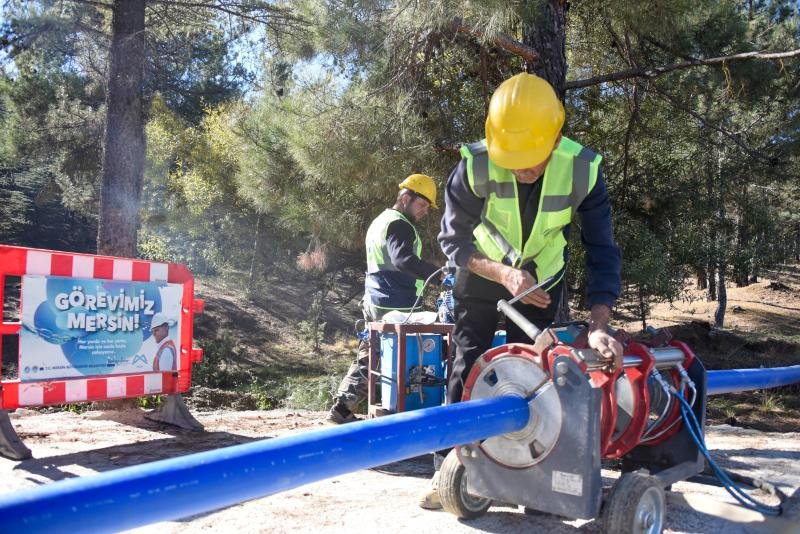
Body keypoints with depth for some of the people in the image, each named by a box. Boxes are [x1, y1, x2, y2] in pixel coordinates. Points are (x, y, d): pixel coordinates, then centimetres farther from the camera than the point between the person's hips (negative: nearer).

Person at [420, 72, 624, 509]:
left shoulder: (582, 169, -29)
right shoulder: (475, 166, -32)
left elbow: (602, 250, -26)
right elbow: (453, 240, -20)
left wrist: (599, 326, -38)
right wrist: (505, 275, -35)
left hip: (542, 274, 1)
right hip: (483, 270, -1)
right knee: (468, 363, -6)